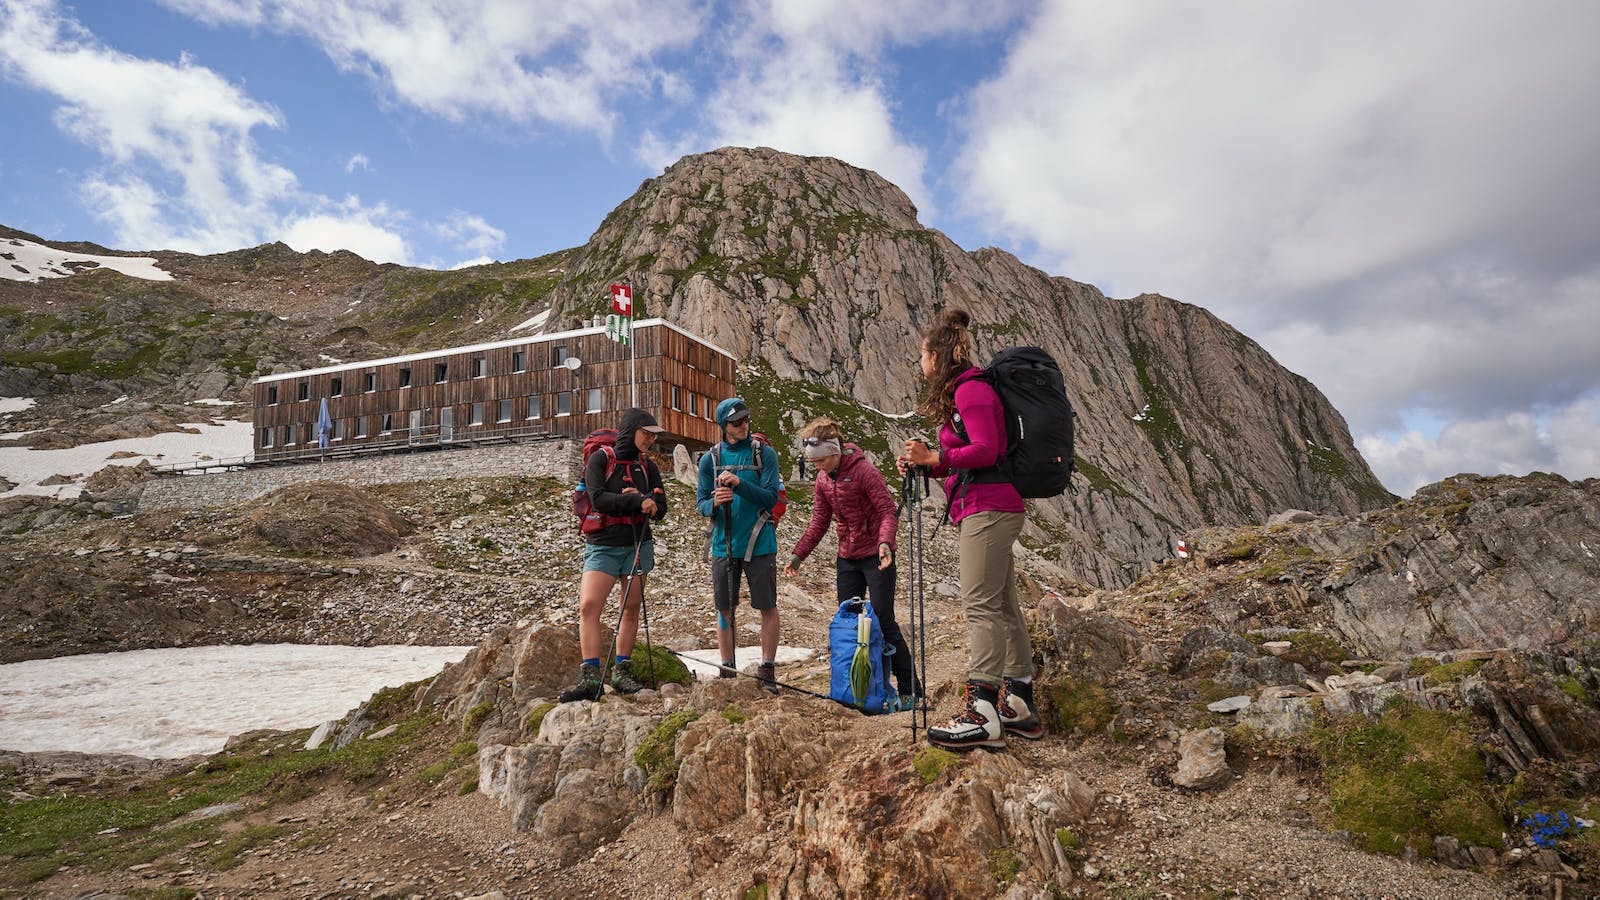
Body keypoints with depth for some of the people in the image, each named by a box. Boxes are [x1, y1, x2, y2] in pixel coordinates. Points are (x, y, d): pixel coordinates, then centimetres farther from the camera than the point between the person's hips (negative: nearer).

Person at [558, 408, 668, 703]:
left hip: (639, 545, 4)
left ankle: (621, 672, 14)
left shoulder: (647, 466, 11)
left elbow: (660, 509, 5)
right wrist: (638, 502, -20)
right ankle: (590, 676, -16)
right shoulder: (600, 459, -2)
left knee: (631, 609, 5)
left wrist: (641, 498, -14)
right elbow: (598, 498, -16)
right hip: (603, 546, -4)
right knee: (588, 605, -17)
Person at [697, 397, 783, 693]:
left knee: (768, 608, 2)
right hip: (724, 545, 2)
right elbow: (701, 503, 4)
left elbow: (771, 498, -10)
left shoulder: (764, 453, -3)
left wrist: (739, 483, -23)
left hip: (760, 544, -2)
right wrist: (714, 503, -18)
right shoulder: (710, 458, 4)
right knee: (725, 610, 9)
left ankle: (767, 669, 16)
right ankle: (727, 670, 22)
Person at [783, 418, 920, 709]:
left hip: (876, 556, -7)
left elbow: (888, 511, -19)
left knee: (884, 622, -8)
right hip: (847, 558, 7)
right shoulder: (822, 480, 6)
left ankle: (910, 691, 1)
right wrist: (797, 555, 7)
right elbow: (819, 522, 12)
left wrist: (884, 542, -36)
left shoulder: (864, 470, -16)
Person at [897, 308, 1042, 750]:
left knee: (980, 605, -12)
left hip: (987, 508, -10)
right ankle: (1020, 706, 16)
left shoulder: (970, 389, -8)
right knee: (1003, 606, 10)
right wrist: (924, 465, 10)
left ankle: (982, 714, -11)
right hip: (987, 509, 10)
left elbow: (985, 450, -19)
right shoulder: (962, 391, 22)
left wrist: (934, 456, -13)